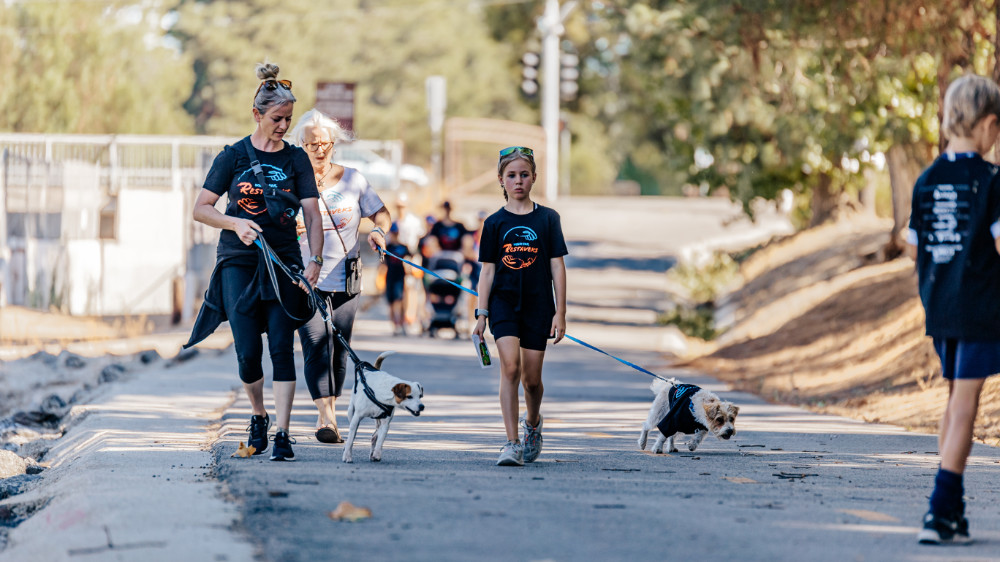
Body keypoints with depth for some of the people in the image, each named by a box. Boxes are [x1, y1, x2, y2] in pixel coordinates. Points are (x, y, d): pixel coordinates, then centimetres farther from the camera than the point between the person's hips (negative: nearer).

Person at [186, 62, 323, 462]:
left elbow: (312, 214, -3)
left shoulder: (296, 159, 4)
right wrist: (235, 223, -17)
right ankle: (258, 416, 21)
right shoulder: (233, 156, 1)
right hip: (238, 263, -1)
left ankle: (282, 434, -9)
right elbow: (201, 208, 1)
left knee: (281, 348, -9)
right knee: (248, 351, -5)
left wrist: (313, 261, -17)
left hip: (284, 262, 1)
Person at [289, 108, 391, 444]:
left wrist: (378, 231, -10)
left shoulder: (352, 179, 5)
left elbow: (381, 214, 11)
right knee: (316, 345, -14)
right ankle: (326, 417, -20)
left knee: (339, 349, 6)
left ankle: (327, 415, 19)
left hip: (345, 281, 3)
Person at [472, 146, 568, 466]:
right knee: (510, 367, -17)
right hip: (503, 302, 0)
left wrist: (560, 312, -2)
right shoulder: (495, 223, 3)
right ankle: (512, 443, -17)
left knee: (531, 378, 6)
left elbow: (557, 267, 2)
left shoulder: (547, 219, 1)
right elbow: (487, 271, 5)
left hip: (538, 305, 1)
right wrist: (482, 314, 0)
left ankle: (533, 422, 39)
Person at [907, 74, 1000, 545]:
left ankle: (952, 509, 20)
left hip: (938, 307, 6)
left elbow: (914, 248, 10)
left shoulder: (926, 181, 5)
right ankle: (941, 512, -13)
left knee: (954, 398, 17)